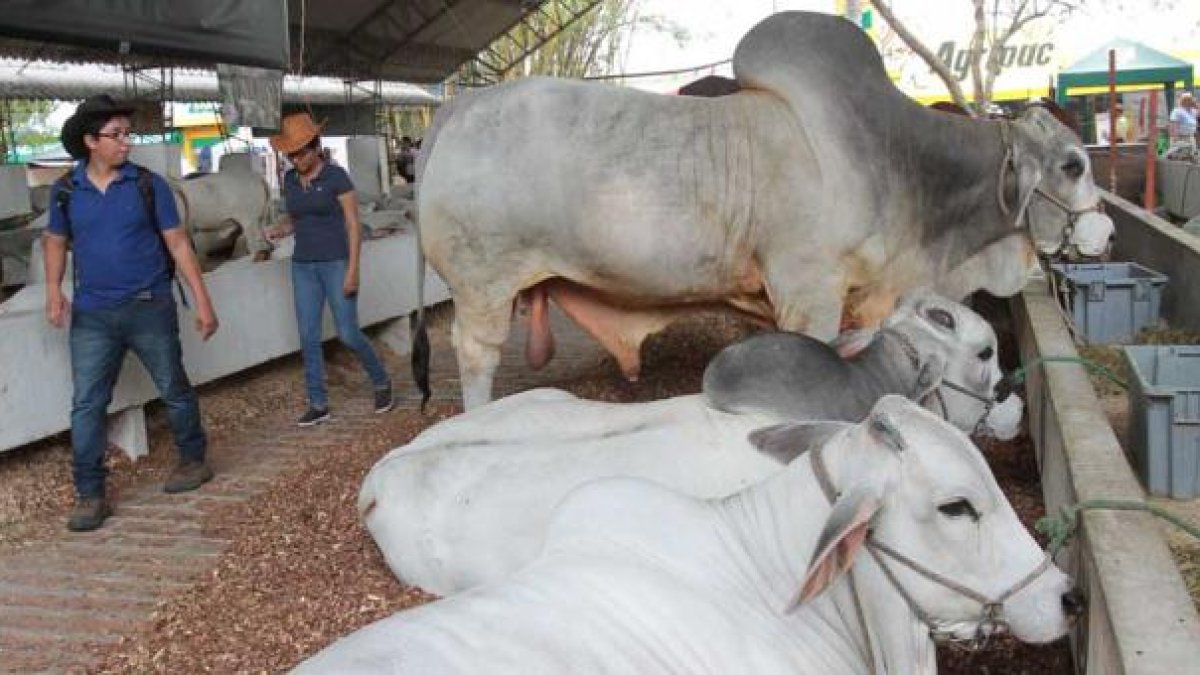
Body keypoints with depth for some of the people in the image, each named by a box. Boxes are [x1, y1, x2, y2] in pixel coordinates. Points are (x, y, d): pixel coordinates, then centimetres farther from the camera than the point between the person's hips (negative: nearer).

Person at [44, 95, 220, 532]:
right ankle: (89, 495, 8)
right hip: (91, 315, 2)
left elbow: (177, 243, -3)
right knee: (86, 405, 0)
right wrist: (54, 290, 0)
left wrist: (202, 301, -6)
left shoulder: (148, 185, -4)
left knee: (175, 390, 10)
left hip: (150, 308, -1)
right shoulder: (66, 191, 2)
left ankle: (193, 460, 31)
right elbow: (56, 241, 16)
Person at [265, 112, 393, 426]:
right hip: (303, 267, 5)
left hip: (336, 263, -5)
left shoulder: (336, 176, -11)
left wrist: (353, 271, -17)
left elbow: (354, 225, -11)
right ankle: (318, 405, 11)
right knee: (308, 338, 2)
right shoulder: (290, 179, 6)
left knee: (348, 334, -3)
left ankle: (381, 382, 21)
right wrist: (278, 229, -5)